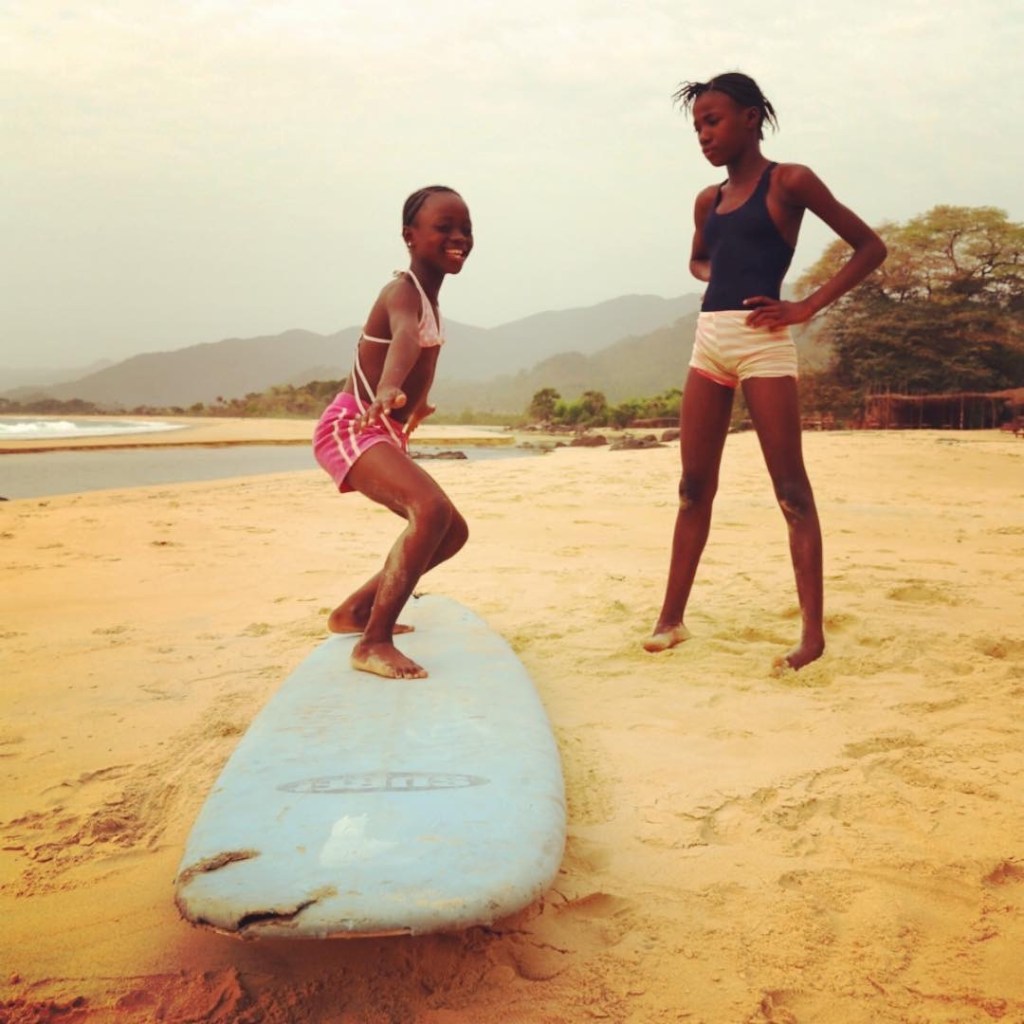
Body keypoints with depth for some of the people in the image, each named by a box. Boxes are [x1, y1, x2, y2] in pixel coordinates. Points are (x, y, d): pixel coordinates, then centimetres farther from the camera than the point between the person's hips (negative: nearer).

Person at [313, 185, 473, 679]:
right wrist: (389, 389, -62)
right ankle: (373, 644, -28)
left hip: (385, 435, 10)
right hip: (350, 429, -10)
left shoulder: (428, 298, 12)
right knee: (432, 510, -33)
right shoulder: (403, 291, -17)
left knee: (452, 531, 16)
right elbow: (404, 336, -42)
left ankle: (355, 611, 26)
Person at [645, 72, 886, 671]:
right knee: (694, 487, 6)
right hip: (708, 340, 7)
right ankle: (672, 619, 12)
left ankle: (814, 633, -3)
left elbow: (870, 246, 0)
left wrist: (807, 307, -9)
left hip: (762, 342, -6)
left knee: (792, 491, -6)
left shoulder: (788, 181, 0)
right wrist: (719, 279, 13)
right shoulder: (709, 201, 17)